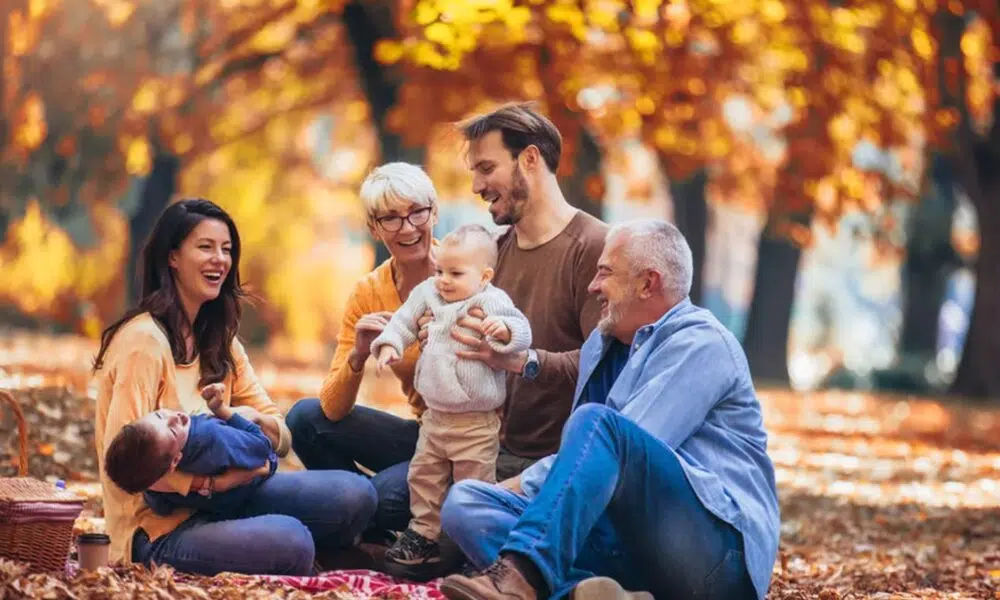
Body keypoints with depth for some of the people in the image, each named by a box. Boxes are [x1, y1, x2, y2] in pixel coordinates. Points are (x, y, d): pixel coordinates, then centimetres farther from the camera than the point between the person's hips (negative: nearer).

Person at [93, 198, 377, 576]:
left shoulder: (219, 340, 13)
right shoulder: (145, 339, -14)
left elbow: (281, 438, 11)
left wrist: (252, 418, -12)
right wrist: (210, 479, -27)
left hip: (217, 496, 8)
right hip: (158, 527, -8)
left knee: (355, 494, -8)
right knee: (289, 540, -32)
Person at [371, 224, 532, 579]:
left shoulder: (492, 302, -16)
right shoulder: (428, 294, 3)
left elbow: (522, 332, -24)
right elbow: (404, 321, 14)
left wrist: (504, 327, -45)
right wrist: (389, 344, -3)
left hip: (476, 422, -7)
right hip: (435, 415, 7)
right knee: (424, 477, 18)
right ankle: (424, 536, 32)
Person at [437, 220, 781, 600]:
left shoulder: (699, 343, -3)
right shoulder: (601, 346, 22)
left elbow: (623, 445, -14)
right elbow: (587, 459, 22)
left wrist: (524, 485, -6)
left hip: (714, 547, -8)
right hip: (629, 542, 8)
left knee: (596, 421, -29)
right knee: (465, 501, -7)